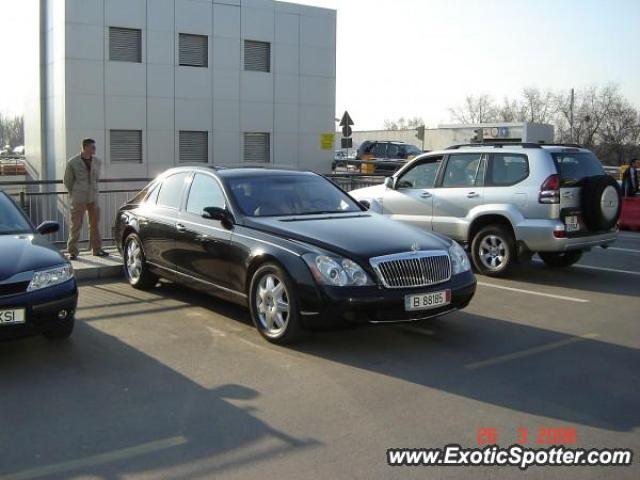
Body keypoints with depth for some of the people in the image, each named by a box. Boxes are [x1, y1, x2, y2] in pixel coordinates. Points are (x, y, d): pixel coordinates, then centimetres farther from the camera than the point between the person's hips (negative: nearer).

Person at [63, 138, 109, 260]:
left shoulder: (97, 162, 6)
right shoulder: (73, 162, -6)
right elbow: (67, 181, 4)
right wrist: (74, 195, 9)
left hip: (93, 198, 4)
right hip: (78, 199, -4)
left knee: (95, 224, 9)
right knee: (75, 225, -2)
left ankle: (97, 249, 19)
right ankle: (73, 251, 5)